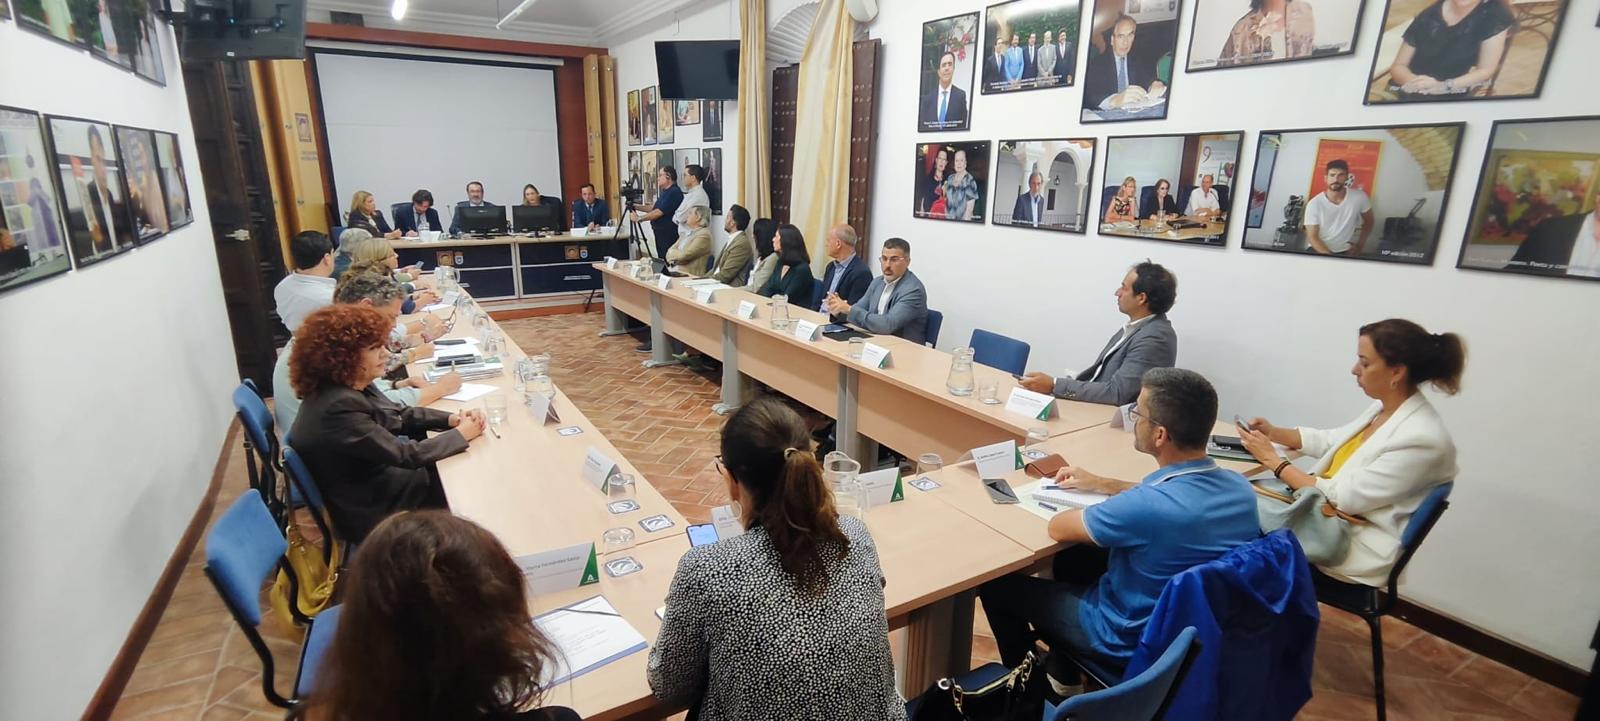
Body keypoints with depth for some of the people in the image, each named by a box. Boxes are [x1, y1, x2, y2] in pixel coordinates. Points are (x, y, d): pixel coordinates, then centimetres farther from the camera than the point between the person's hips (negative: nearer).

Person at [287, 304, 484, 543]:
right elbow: (406, 455, -27)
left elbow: (399, 415, 9)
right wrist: (461, 434, -16)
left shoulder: (352, 387, -4)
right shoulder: (338, 408, -31)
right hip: (375, 512, -8)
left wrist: (451, 419, -7)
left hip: (381, 479, 8)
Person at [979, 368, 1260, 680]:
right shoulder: (1240, 487, -12)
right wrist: (1103, 484, 13)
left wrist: (1096, 506, -1)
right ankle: (1063, 668, 40)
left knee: (996, 584, 7)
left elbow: (1058, 527, -20)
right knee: (1073, 558, 28)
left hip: (1132, 639, -7)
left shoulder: (1148, 506, -37)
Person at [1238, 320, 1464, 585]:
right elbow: (1332, 440, 18)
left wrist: (1274, 460, -17)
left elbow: (1343, 498, -23)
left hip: (1358, 549, -8)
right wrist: (1274, 432, 5)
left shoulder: (1420, 439, -23)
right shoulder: (1384, 407, 3)